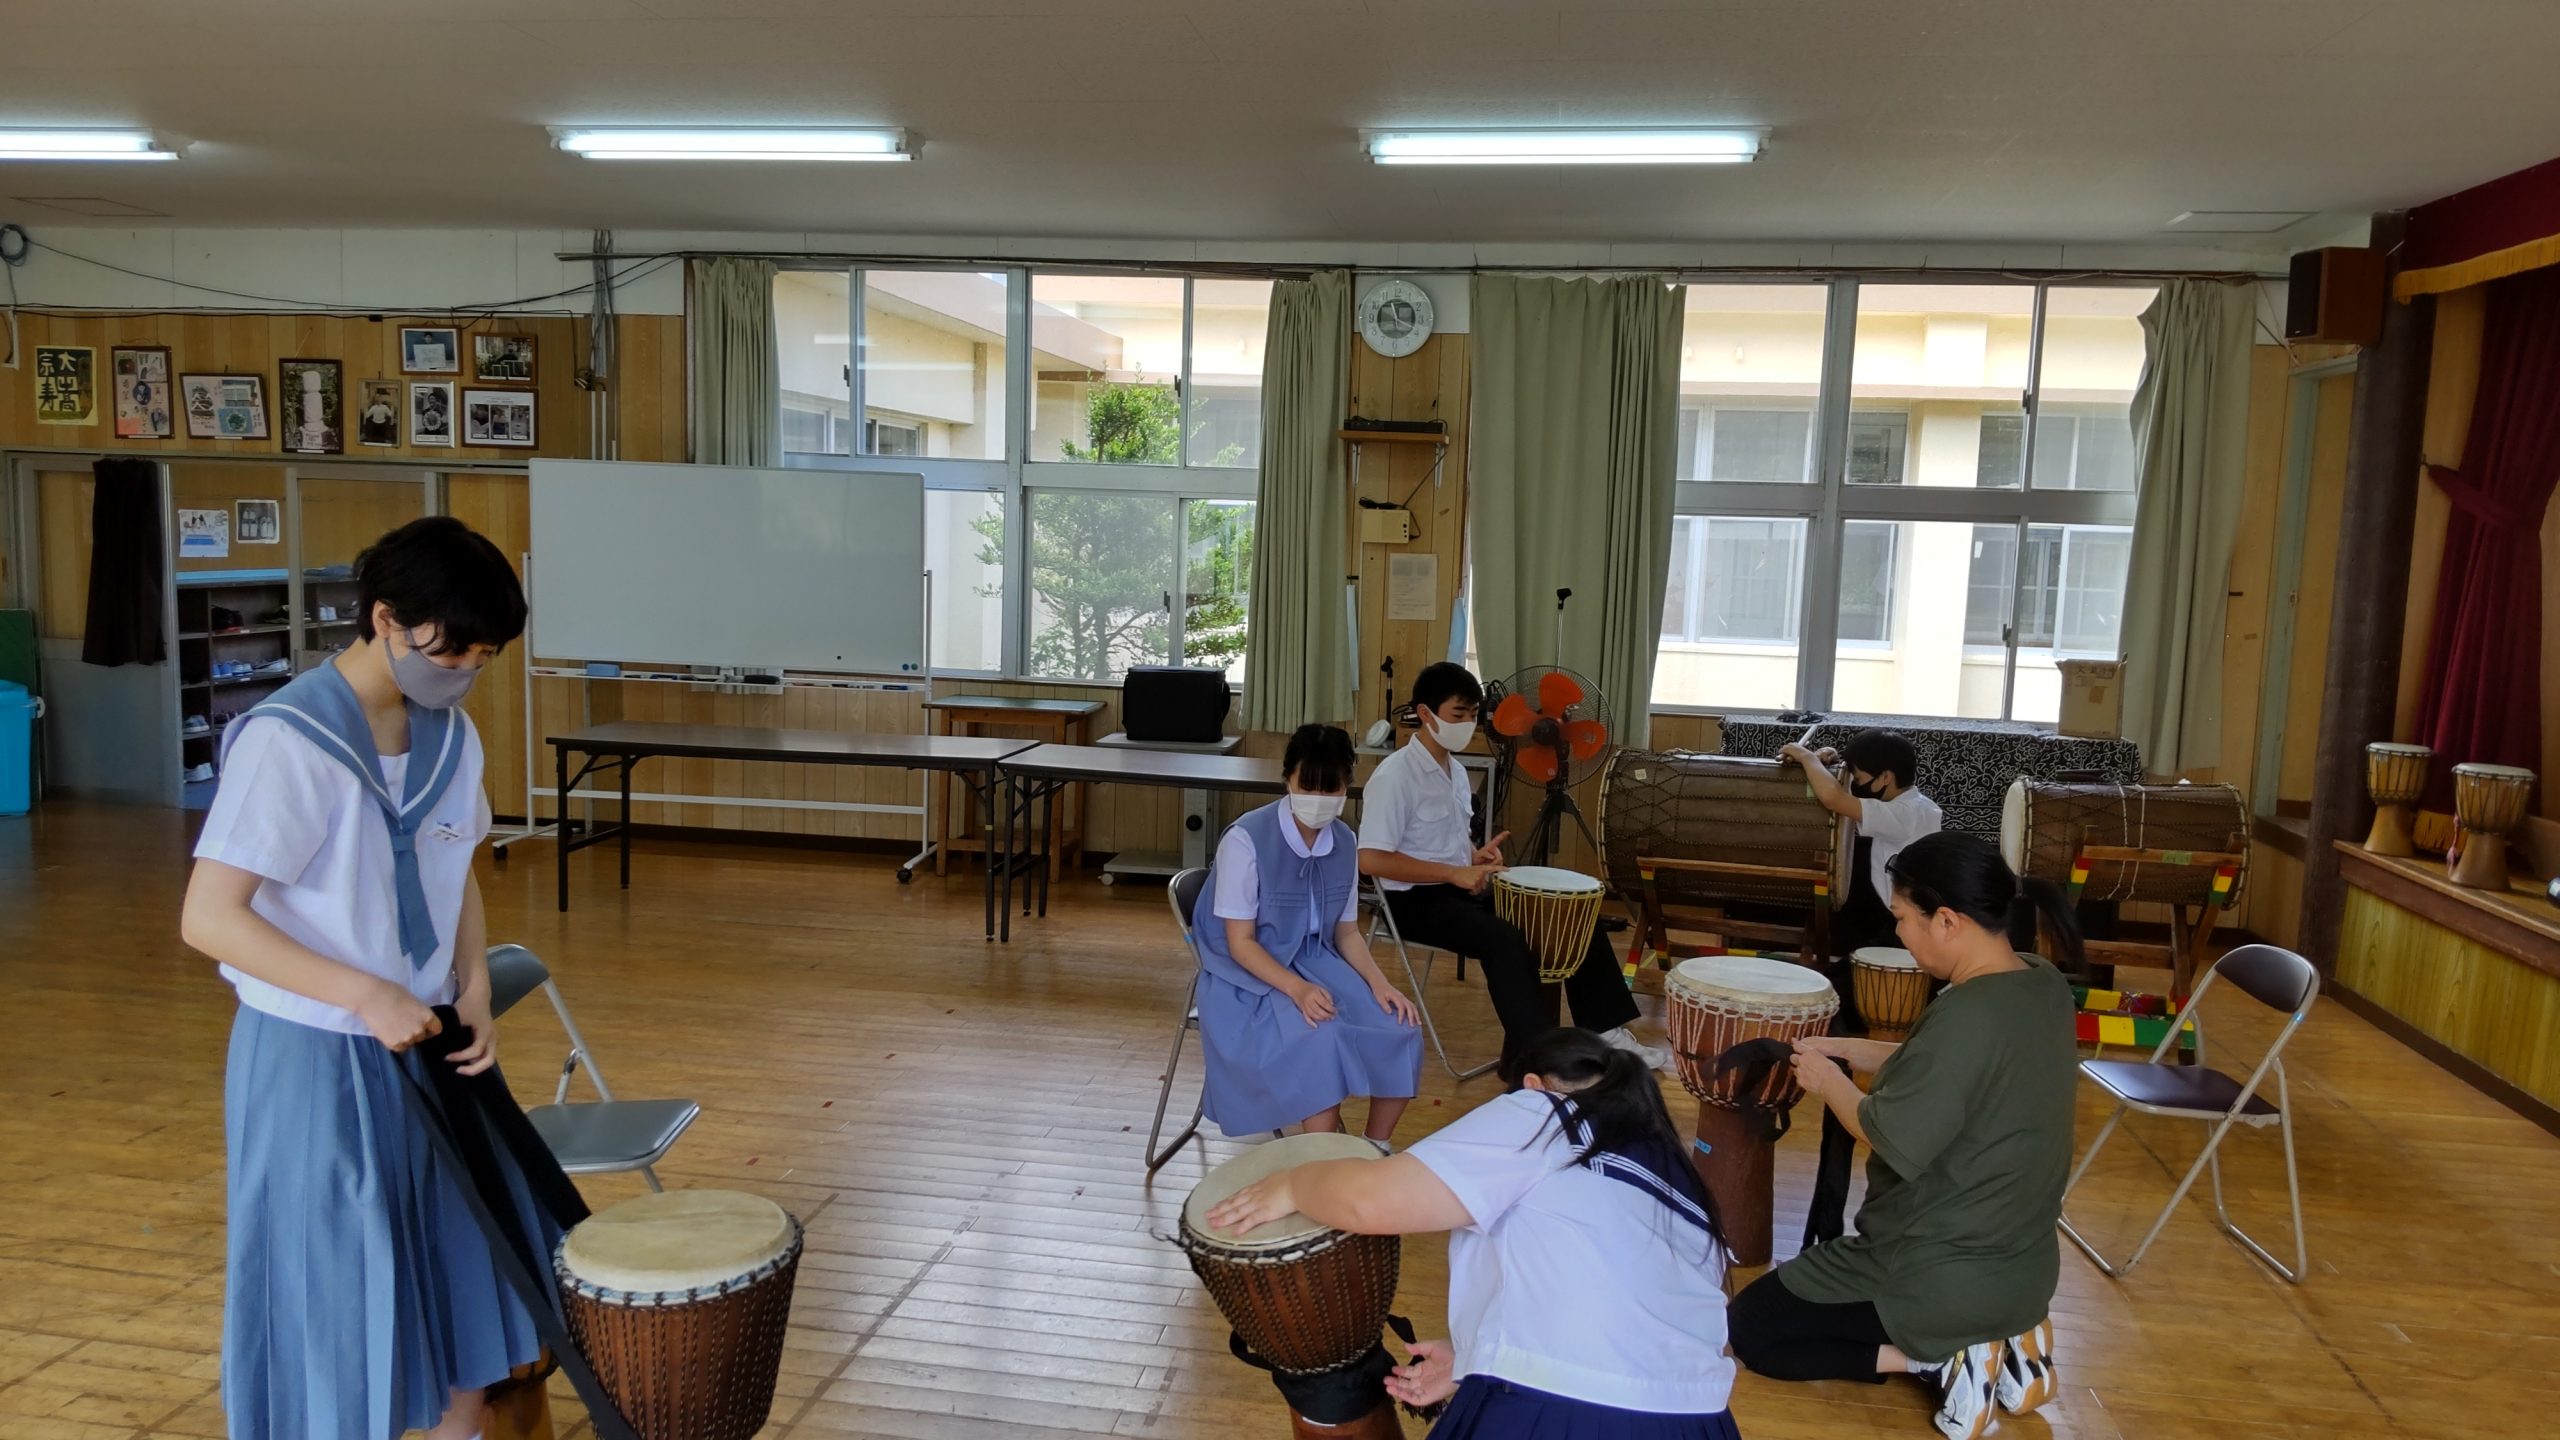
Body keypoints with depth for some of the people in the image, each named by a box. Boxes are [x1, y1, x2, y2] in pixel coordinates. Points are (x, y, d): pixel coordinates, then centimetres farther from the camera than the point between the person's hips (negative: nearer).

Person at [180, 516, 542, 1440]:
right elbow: (208, 919, -21)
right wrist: (365, 995, -27)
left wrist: (474, 996, -3)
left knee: (465, 1258, 16)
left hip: (427, 1048, 7)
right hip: (314, 1058, -6)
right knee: (333, 1294, 6)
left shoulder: (452, 737, 1)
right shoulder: (287, 740, -20)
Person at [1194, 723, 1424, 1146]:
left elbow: (1347, 932, 8)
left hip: (1317, 963, 6)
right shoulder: (1247, 840, -19)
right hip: (1249, 975, -6)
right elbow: (1241, 942, -17)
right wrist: (1297, 989, -31)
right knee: (1320, 1039, -32)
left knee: (1399, 1033, -14)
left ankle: (1375, 1153, 7)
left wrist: (1378, 982, -10)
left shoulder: (1343, 841, -1)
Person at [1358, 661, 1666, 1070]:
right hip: (1416, 900, -9)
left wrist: (1476, 856, 0)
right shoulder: (1394, 776, -17)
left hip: (1460, 887, 9)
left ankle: (1606, 1033, 8)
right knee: (1506, 941, -33)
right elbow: (1370, 860, -24)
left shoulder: (1455, 770, 12)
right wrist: (1455, 873, -25)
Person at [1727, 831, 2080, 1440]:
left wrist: (1832, 1085, -8)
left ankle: (1940, 1358, -3)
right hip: (2025, 1268, 9)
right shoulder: (2045, 987, -2)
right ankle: (2004, 1339, 14)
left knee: (1750, 1326, 9)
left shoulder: (1968, 1014, -30)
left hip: (1945, 1281, -8)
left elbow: (1896, 1141, -26)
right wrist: (1846, 1050, 5)